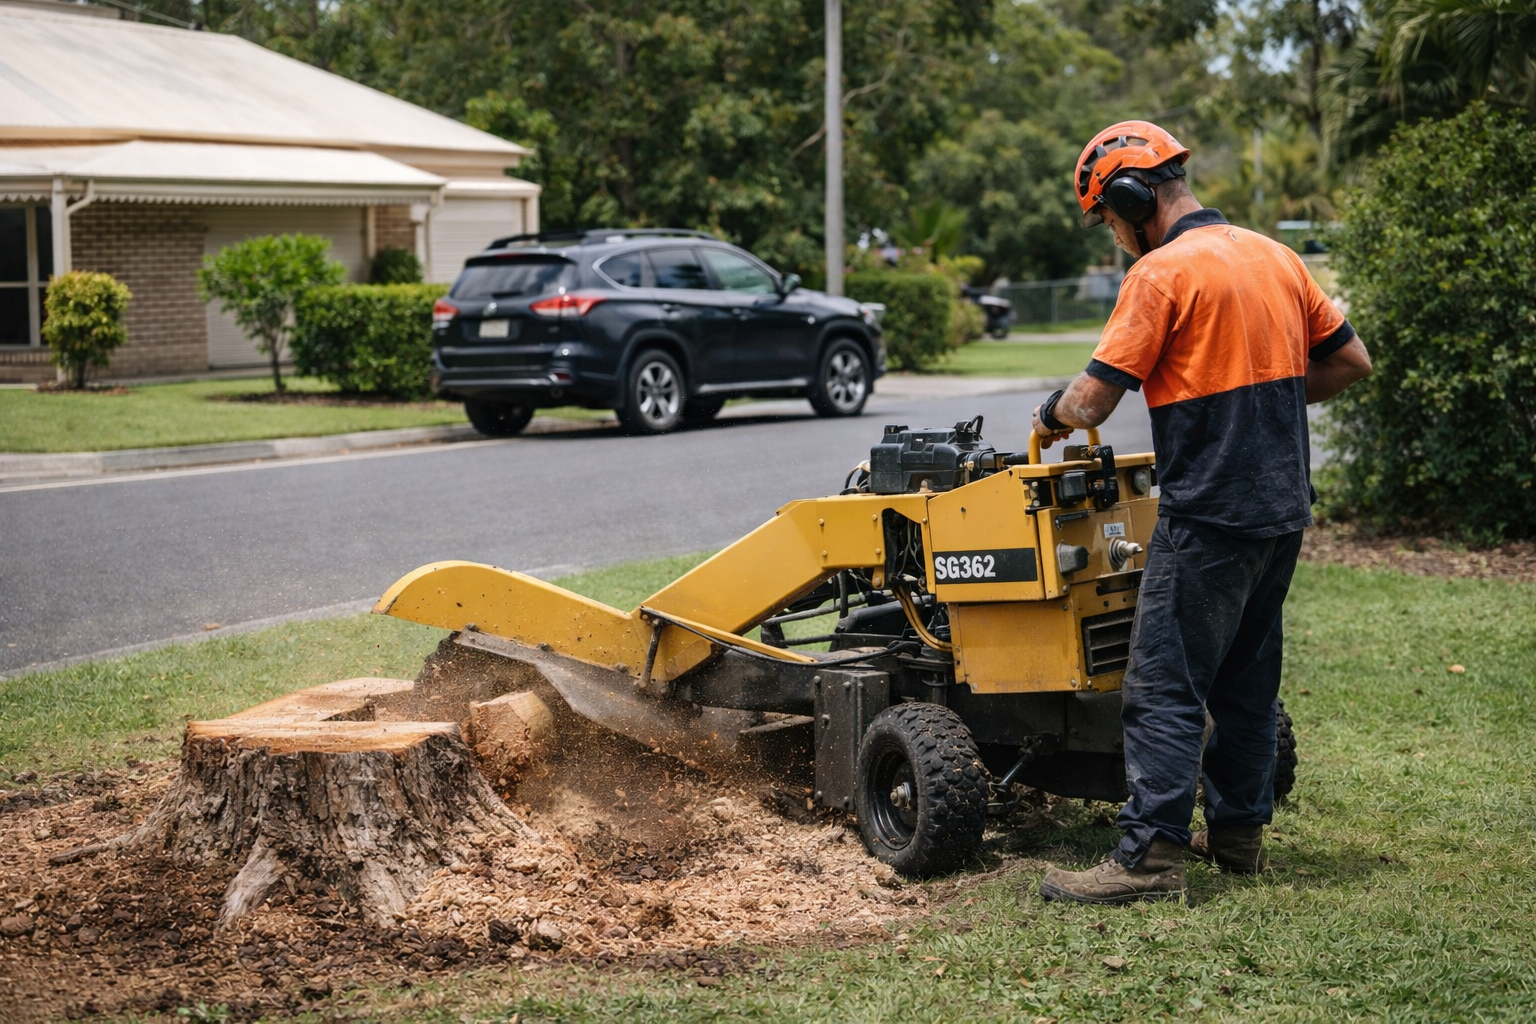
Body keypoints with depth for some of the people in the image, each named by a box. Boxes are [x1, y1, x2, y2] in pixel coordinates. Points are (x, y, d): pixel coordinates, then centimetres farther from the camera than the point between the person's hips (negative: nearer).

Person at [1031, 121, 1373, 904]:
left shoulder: (1162, 273, -13)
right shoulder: (1273, 257, 11)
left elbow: (1092, 400, -15)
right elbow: (1351, 360, 16)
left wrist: (1050, 416, 5)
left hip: (1210, 514, -8)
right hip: (1283, 507, 8)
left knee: (1166, 687, -6)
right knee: (1247, 676, 18)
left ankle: (1150, 855, -7)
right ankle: (1238, 827, 26)